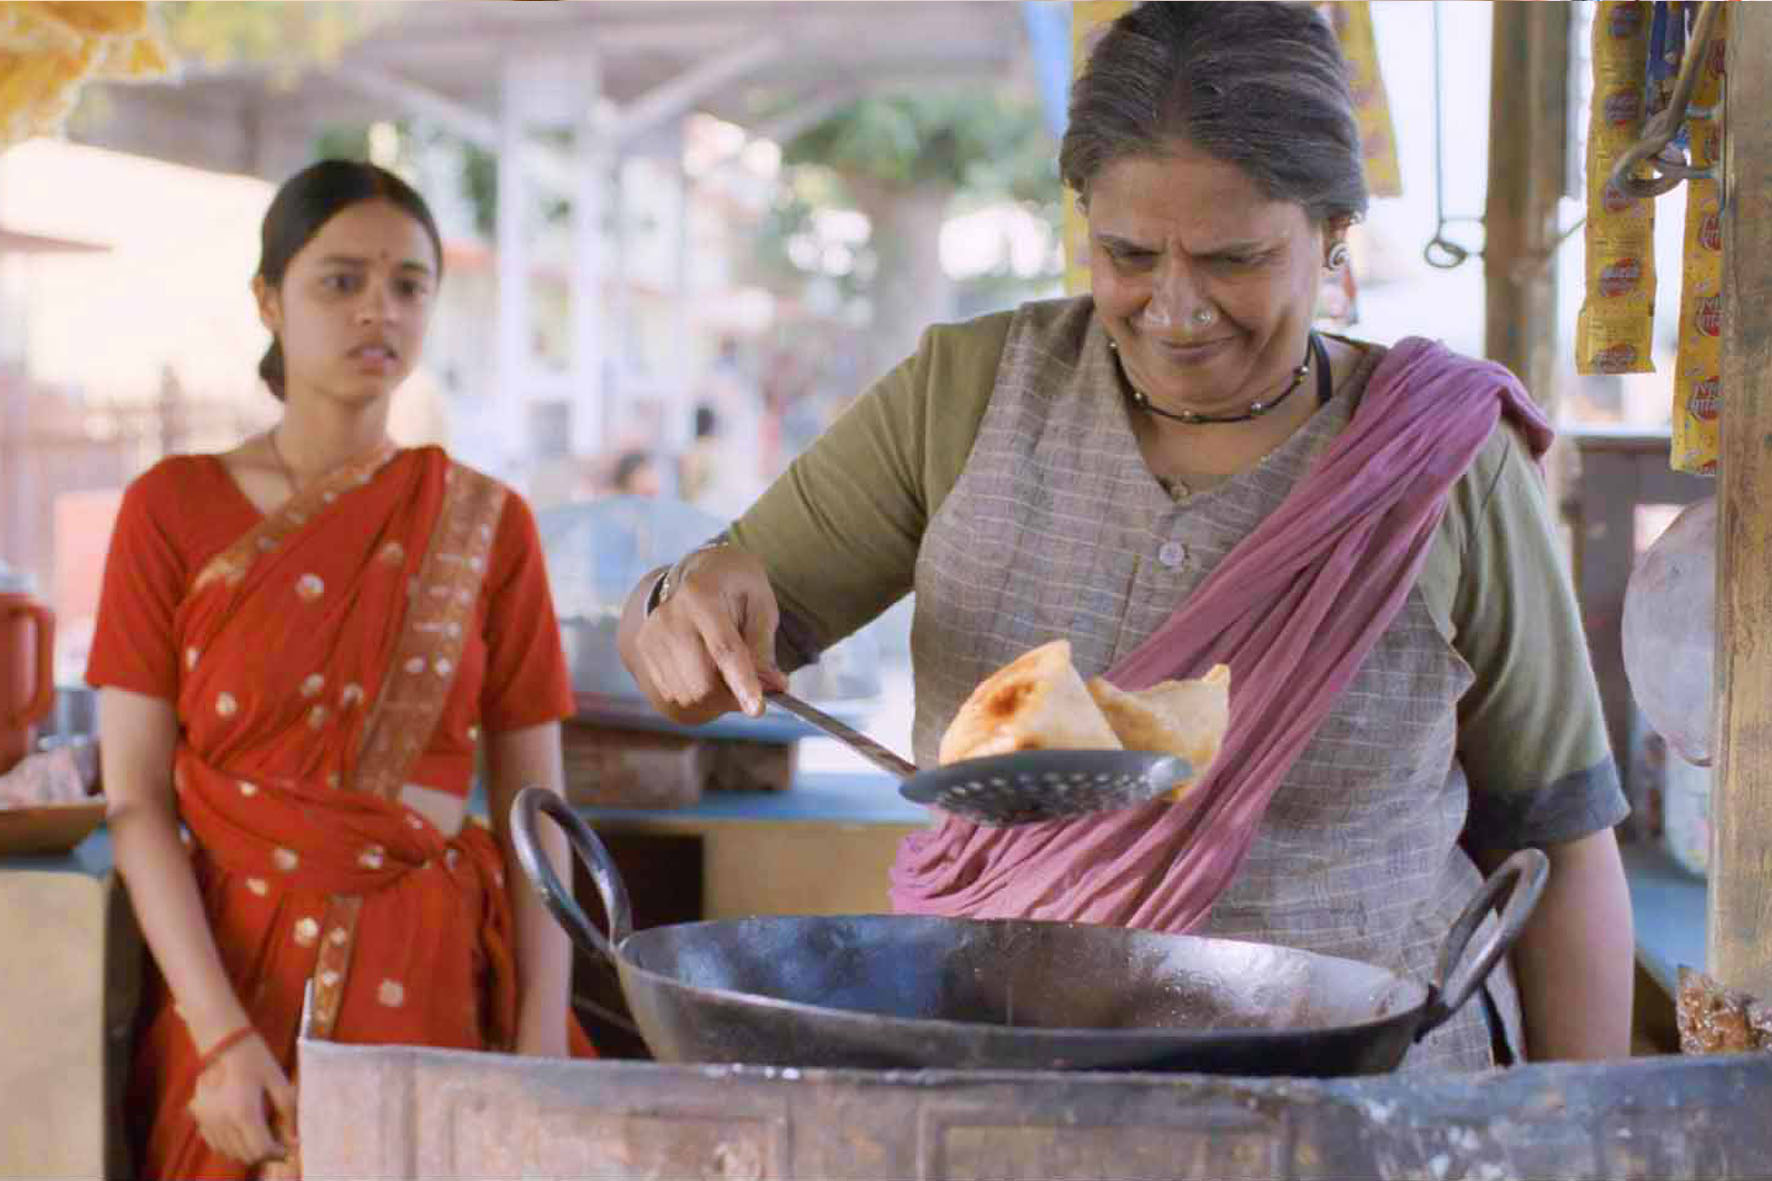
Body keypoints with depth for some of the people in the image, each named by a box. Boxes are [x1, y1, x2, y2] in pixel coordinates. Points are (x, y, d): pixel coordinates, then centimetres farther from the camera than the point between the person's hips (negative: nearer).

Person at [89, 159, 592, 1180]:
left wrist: (543, 1047, -10)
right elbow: (136, 801, -4)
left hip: (436, 976, 1)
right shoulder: (173, 510, -1)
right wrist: (223, 1037, -15)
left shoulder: (487, 524, 2)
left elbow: (535, 809, 1)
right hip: (232, 969, 0)